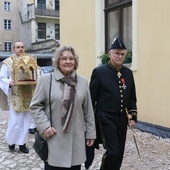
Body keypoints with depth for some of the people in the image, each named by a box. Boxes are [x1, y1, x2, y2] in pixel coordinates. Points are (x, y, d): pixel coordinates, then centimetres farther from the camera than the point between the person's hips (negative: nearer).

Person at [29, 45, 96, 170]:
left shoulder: (83, 81, 6)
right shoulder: (46, 79, -3)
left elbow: (88, 110, 9)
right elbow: (35, 106, 0)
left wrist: (91, 133, 9)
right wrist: (44, 126, -11)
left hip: (76, 139, 3)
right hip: (53, 139, -2)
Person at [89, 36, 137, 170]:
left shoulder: (128, 73, 8)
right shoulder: (99, 71, -8)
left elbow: (132, 98, 13)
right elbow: (92, 97, -6)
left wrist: (133, 116, 5)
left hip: (122, 119, 5)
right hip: (106, 119, -5)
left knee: (119, 153, 11)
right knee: (113, 152, -9)